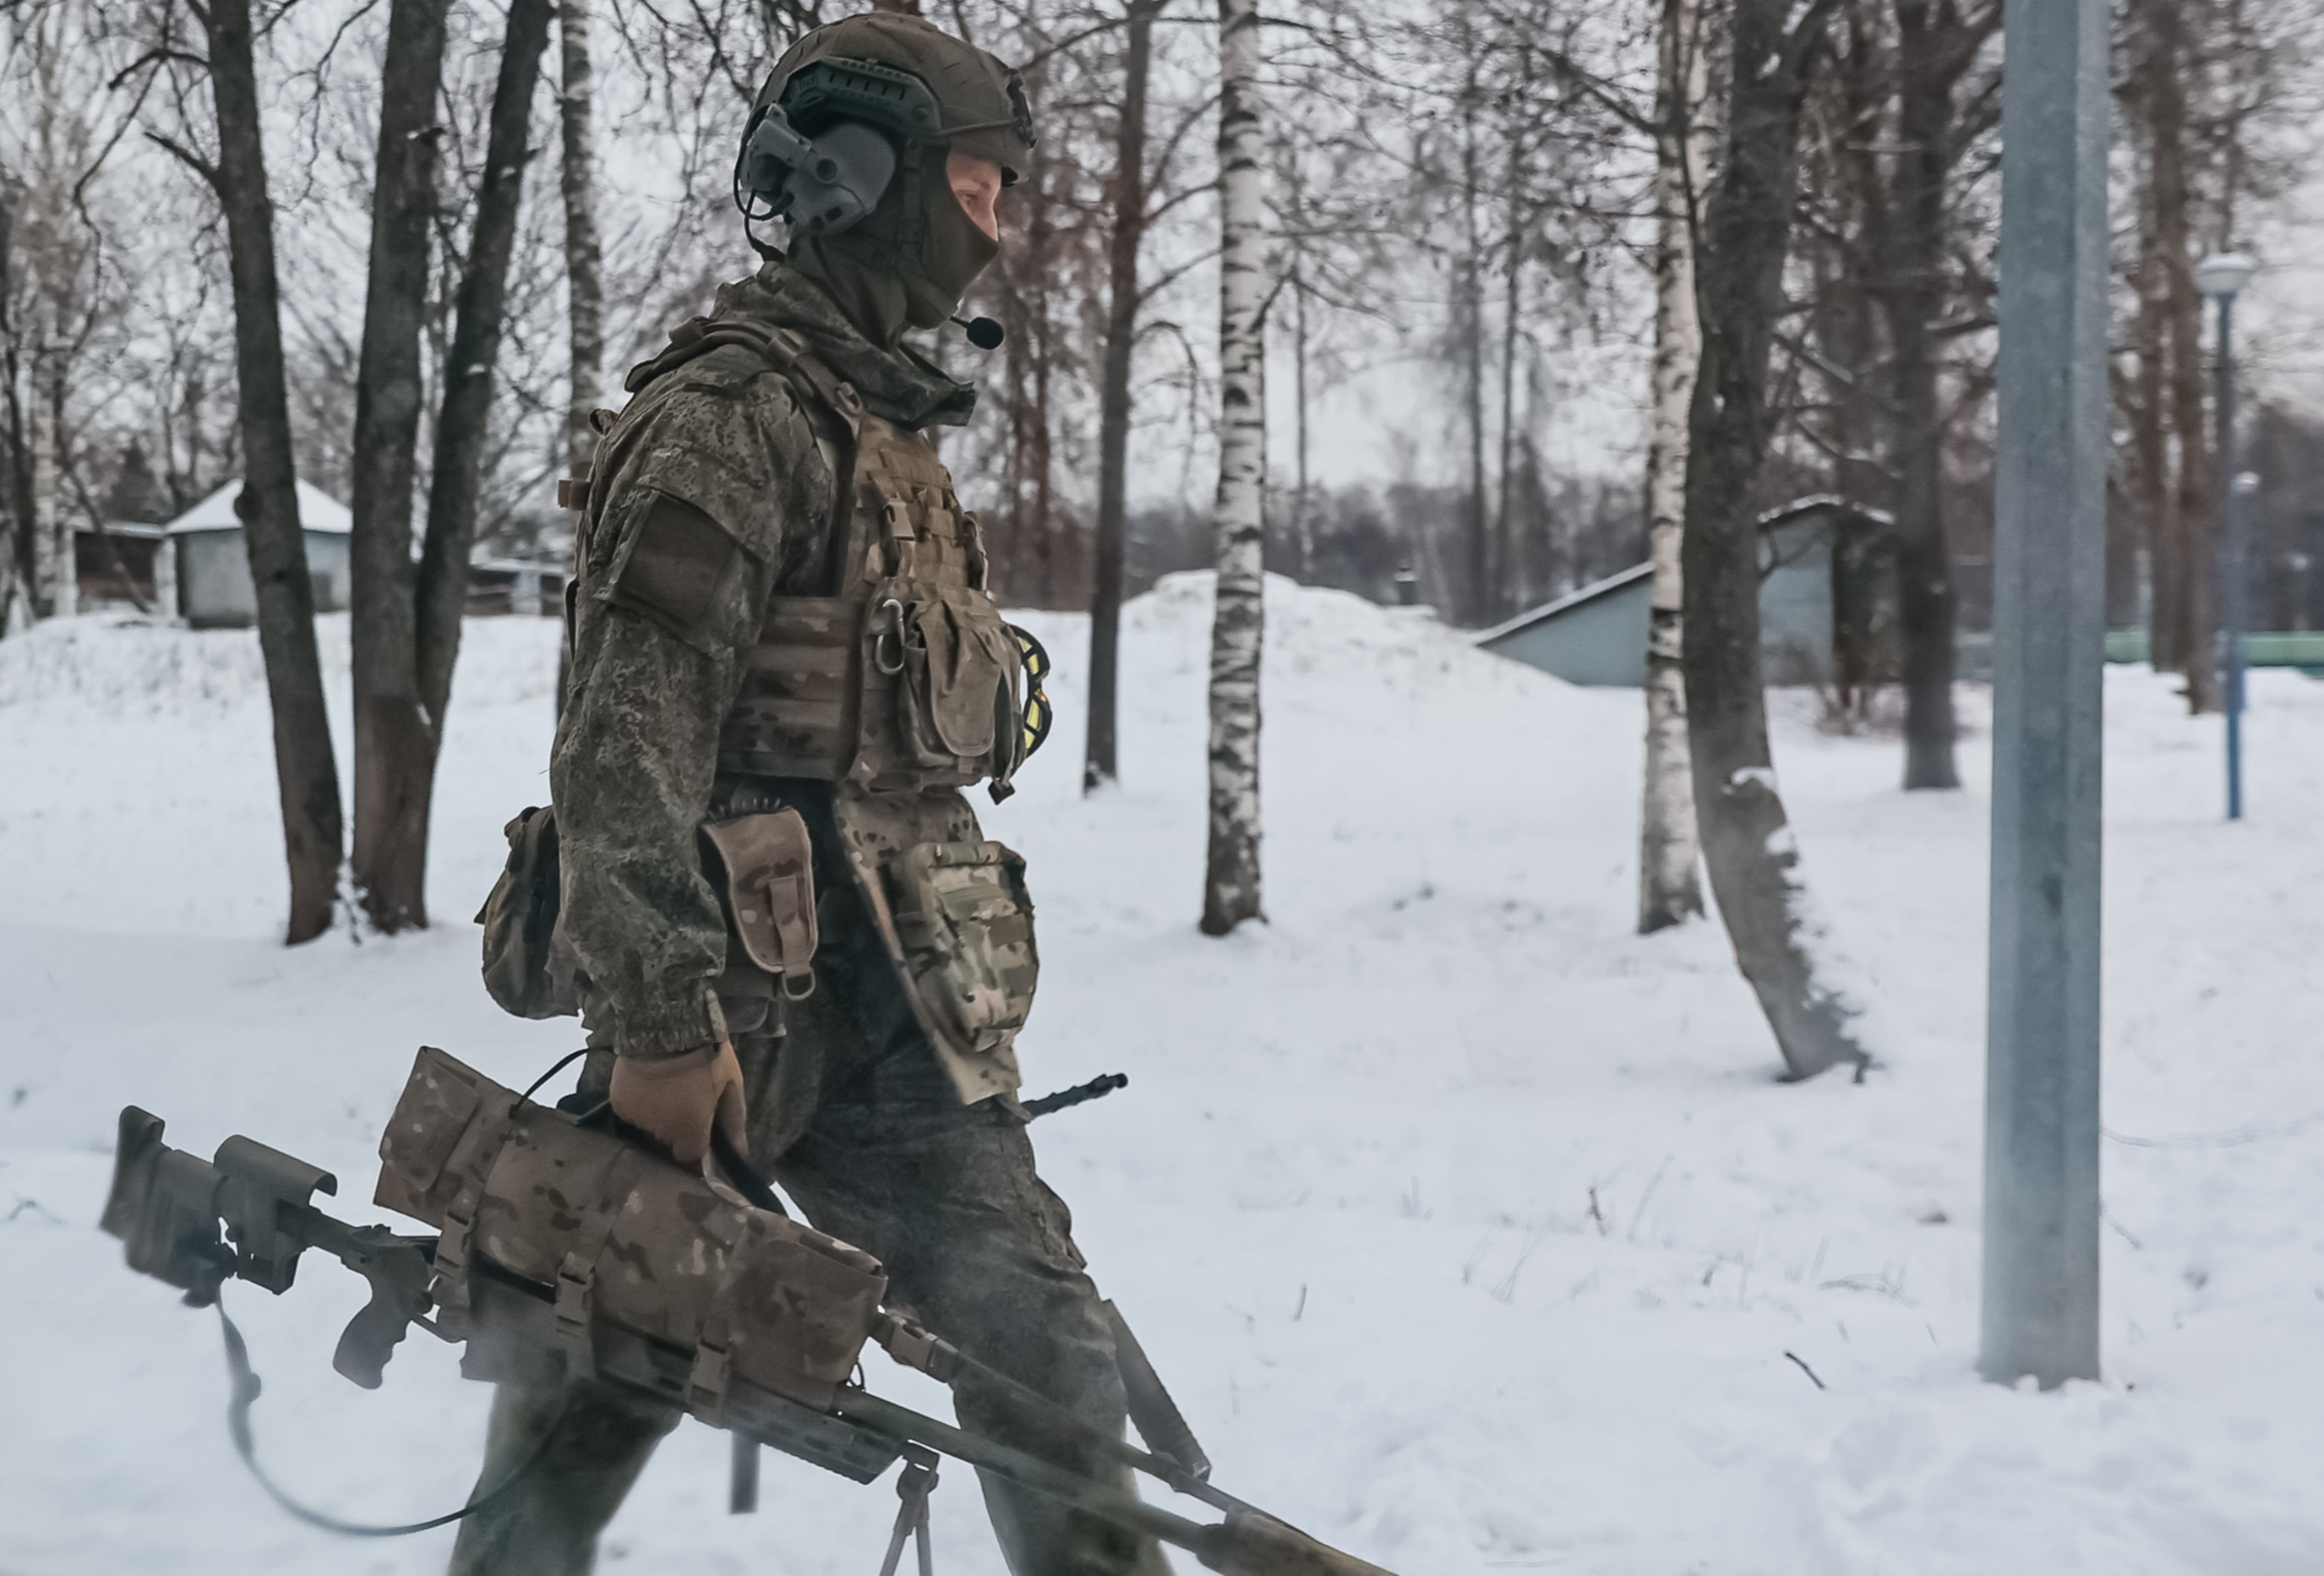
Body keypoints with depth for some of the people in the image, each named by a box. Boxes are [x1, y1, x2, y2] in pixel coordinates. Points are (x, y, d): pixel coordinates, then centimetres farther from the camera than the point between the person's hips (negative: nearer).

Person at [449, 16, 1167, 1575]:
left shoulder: (894, 433, 18)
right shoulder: (727, 412, -11)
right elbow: (626, 743, -20)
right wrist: (659, 1022, -24)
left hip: (900, 1021, 8)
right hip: (736, 1024, -8)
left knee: (1045, 1357, 0)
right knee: (597, 1390, 6)